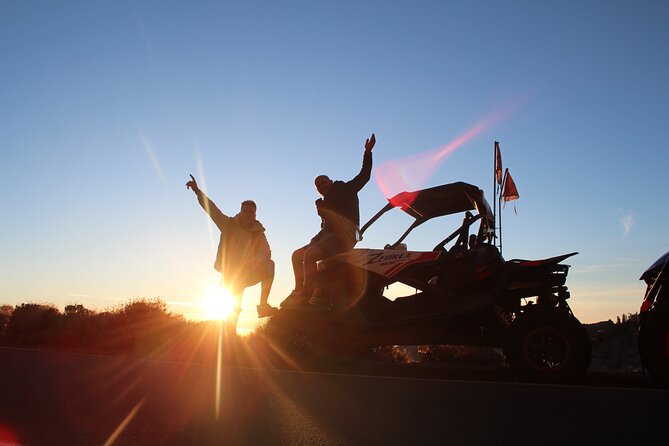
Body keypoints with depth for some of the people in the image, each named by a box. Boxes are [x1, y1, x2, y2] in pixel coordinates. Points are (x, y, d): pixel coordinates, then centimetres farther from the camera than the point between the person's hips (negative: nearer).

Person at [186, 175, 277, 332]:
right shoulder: (229, 224, -3)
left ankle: (263, 304, -22)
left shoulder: (258, 233, -3)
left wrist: (252, 261, -38)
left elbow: (266, 253, -16)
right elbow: (211, 208, -11)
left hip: (248, 273, 1)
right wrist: (197, 191, -25)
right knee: (233, 309, -5)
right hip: (229, 273, -1)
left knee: (269, 264, -20)